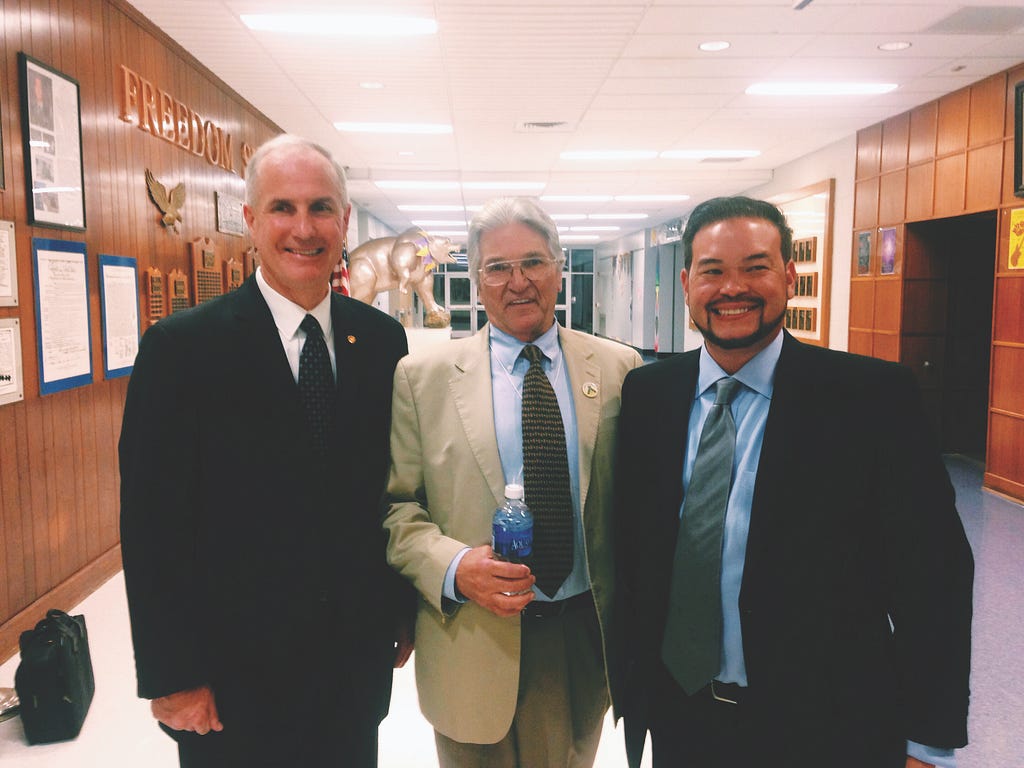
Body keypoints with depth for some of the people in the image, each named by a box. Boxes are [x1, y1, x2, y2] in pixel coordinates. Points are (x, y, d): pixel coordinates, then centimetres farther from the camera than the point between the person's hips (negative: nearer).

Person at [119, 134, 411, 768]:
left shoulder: (383, 340, -1)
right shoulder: (182, 347, -12)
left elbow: (394, 487, 5)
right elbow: (153, 525, -11)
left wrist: (403, 610, 7)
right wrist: (172, 677, -9)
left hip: (359, 658, 4)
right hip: (235, 673, -3)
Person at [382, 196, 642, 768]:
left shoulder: (619, 370, 0)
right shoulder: (422, 377, -3)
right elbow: (396, 504, -3)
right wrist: (453, 566, -20)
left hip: (588, 635, 2)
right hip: (474, 643, -1)